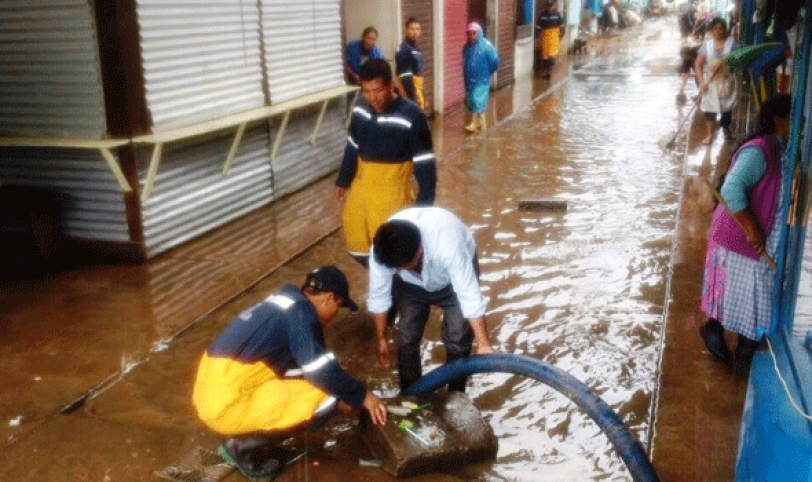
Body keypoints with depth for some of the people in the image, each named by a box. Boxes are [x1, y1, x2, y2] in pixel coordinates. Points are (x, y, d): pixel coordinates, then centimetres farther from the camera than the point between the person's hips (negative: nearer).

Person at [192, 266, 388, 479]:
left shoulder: (283, 305, 17)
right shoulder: (300, 311, -11)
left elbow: (308, 366, 26)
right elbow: (322, 372, -15)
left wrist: (344, 393, 26)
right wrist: (361, 395, -1)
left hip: (211, 393, 10)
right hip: (226, 405, -10)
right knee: (326, 397, -9)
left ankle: (243, 436, 13)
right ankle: (247, 446, -2)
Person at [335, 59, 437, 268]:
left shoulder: (411, 116, -19)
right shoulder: (360, 110, -1)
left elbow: (425, 164, -15)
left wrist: (424, 204, -16)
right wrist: (343, 181, 23)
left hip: (392, 195, -6)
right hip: (360, 189, 6)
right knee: (356, 246, 16)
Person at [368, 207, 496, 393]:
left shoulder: (447, 245, -45)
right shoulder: (381, 250, -33)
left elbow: (470, 297, -38)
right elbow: (379, 296, -17)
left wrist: (484, 345, -34)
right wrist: (381, 339, -6)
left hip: (453, 277, -2)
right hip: (412, 283, 3)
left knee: (457, 337, -11)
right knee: (406, 337, -3)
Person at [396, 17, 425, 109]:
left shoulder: (417, 48, 14)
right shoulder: (404, 49, -15)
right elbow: (405, 76, -20)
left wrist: (422, 97, 20)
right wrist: (413, 98, -23)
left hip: (417, 90, 9)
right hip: (410, 93, -9)